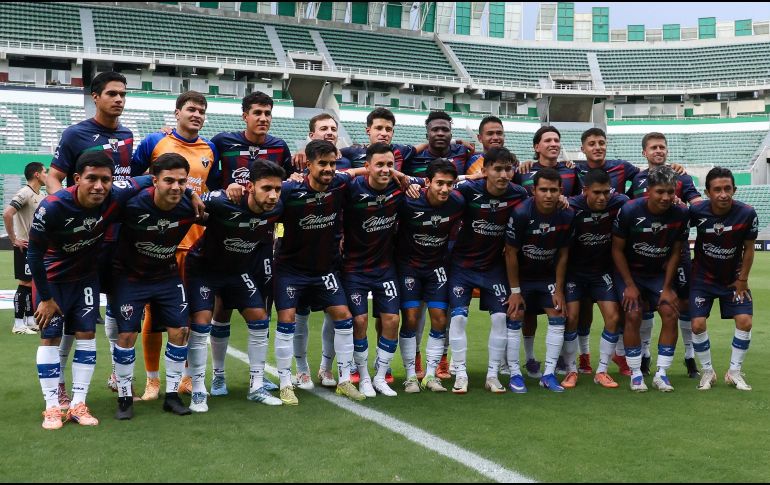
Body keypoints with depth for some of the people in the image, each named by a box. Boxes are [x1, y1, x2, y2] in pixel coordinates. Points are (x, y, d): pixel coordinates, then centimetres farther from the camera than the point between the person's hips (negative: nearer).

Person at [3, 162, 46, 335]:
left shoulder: (41, 196, 12)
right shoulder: (25, 193, -15)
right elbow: (7, 214, -25)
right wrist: (14, 240, -20)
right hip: (25, 247, -8)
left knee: (34, 283, 13)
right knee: (25, 284, -5)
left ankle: (30, 319, 22)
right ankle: (18, 324, 1)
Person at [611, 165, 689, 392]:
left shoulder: (680, 214, -15)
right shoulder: (629, 211, -22)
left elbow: (675, 253, -2)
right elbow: (617, 249, -12)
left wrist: (667, 288, -4)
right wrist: (630, 285, -13)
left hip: (659, 273, 3)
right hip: (630, 272, -3)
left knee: (670, 313, -12)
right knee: (633, 316, -17)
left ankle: (661, 373, 0)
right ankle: (636, 373, -3)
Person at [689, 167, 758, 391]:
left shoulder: (747, 214, -20)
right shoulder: (697, 211, -22)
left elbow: (748, 248, -7)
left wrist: (742, 279, -4)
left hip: (734, 278, 1)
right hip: (703, 276, -1)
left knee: (745, 322, -9)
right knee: (698, 324, -10)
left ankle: (734, 372, 11)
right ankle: (707, 371, 13)